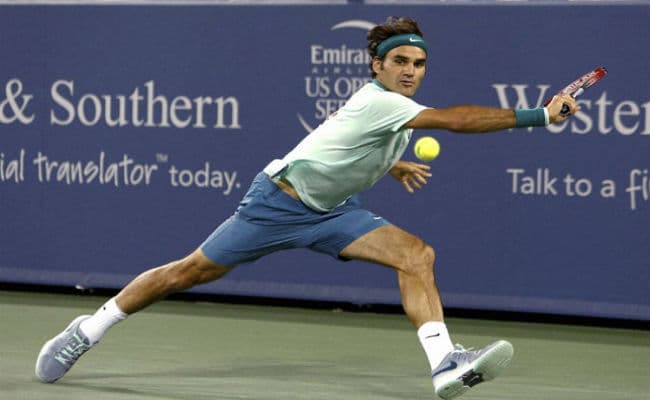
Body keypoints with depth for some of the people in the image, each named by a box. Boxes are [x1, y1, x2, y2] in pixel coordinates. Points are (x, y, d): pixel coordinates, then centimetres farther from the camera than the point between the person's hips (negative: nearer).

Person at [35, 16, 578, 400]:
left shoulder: (383, 105, 2)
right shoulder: (378, 102, -27)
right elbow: (456, 119, -39)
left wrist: (390, 165, 18)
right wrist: (540, 116, -41)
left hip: (332, 211, 8)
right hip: (279, 201, -8)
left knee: (416, 254, -15)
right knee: (193, 271, 1)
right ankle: (87, 332, 20)